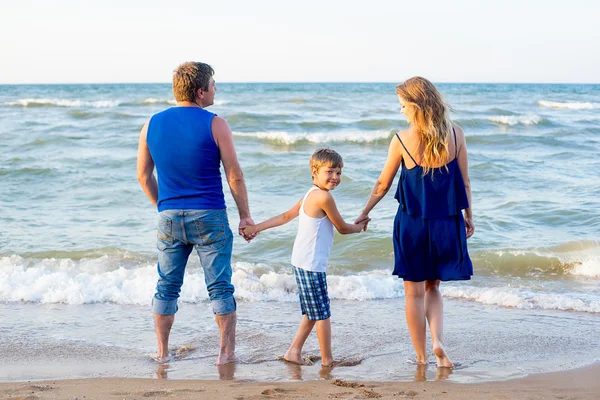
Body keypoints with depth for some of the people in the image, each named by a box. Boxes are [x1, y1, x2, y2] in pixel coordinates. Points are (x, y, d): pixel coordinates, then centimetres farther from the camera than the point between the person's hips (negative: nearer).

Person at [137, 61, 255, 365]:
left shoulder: (152, 124, 4)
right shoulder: (215, 125, -9)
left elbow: (143, 176, 10)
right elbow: (234, 175, -7)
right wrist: (245, 215, 2)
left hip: (169, 217, 4)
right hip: (209, 217, -3)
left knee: (167, 288, 13)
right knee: (220, 287, 4)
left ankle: (162, 353, 16)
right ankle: (227, 353, 5)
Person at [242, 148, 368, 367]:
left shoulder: (310, 195, 13)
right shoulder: (324, 197, -17)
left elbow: (286, 216, 14)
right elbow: (342, 228, -8)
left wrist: (256, 227, 18)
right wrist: (358, 227, 12)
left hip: (301, 262, 10)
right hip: (311, 265, -10)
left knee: (313, 313, 18)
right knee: (322, 313, -1)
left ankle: (294, 351, 22)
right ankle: (327, 360, 7)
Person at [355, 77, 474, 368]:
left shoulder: (401, 141, -11)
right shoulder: (456, 134, -6)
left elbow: (383, 184, 0)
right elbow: (464, 181, 1)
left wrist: (365, 213, 15)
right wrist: (468, 216, 15)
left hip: (412, 222, -2)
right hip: (447, 223, 2)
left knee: (415, 293, 11)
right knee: (432, 286, 20)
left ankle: (421, 358, 16)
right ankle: (437, 341, -3)